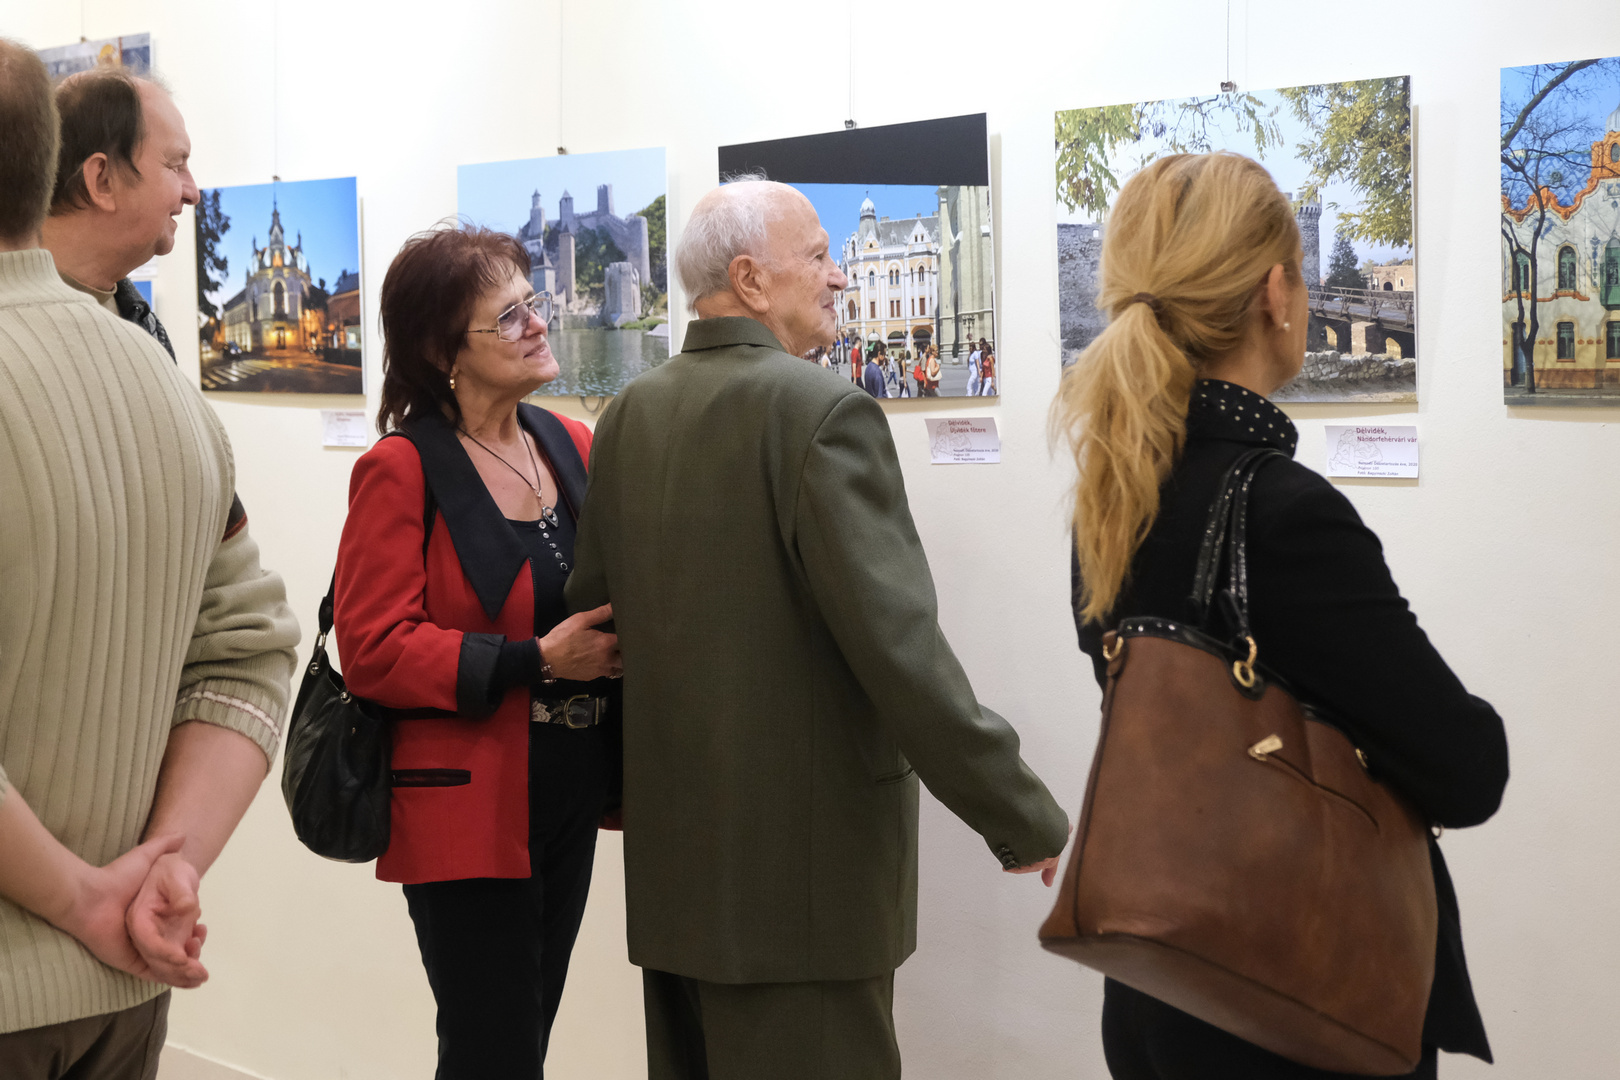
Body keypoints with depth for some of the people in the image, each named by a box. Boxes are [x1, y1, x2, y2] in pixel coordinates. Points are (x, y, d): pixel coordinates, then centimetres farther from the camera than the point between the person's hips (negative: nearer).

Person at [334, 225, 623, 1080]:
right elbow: (373, 650, -15)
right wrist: (535, 663, -19)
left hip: (569, 798, 6)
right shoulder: (401, 470, -11)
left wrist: (617, 646, -3)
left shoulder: (572, 447, 7)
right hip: (466, 808, -6)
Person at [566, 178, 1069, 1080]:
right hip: (801, 862, -8)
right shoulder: (825, 413, -16)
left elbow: (591, 606, 14)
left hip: (669, 856, 8)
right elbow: (899, 644, -21)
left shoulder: (631, 415, 6)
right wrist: (1026, 820, -14)